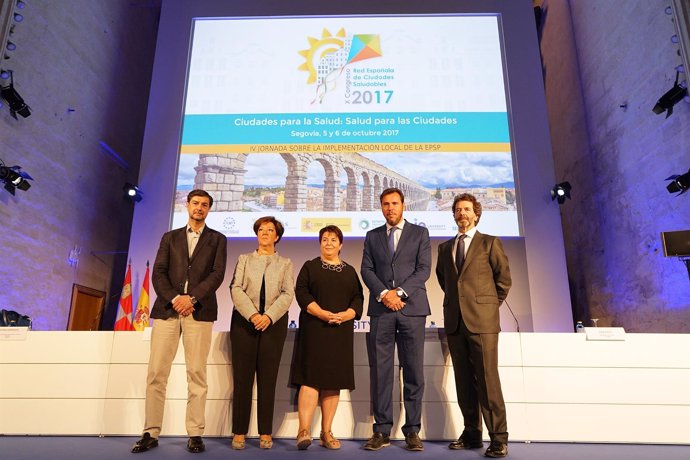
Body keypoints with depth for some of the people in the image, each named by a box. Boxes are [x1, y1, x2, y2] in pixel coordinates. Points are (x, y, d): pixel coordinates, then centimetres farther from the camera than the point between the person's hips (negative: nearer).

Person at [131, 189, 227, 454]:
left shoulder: (217, 240, 13)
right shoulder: (170, 238, 18)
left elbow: (217, 274, 0)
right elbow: (158, 273, 7)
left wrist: (191, 297, -12)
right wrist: (174, 298, -10)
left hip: (199, 312, -2)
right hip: (167, 309, 2)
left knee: (196, 373, -1)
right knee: (156, 373, 0)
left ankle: (195, 434, 6)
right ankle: (151, 433, 9)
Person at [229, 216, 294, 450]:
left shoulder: (285, 263, 13)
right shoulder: (244, 259, 14)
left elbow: (287, 294, 1)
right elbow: (236, 289, 0)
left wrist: (269, 316, -15)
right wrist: (252, 314, -14)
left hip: (274, 323, 0)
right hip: (244, 321, 0)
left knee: (268, 378, 2)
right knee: (242, 377, 1)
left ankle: (265, 433, 9)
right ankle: (239, 432, 9)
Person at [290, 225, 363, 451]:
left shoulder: (350, 271, 16)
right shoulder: (310, 267, 9)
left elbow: (358, 299, 8)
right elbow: (301, 293, -3)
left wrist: (343, 316, -11)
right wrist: (323, 314, -16)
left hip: (341, 332, 3)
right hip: (314, 330, -3)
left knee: (333, 381, 3)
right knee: (311, 377, -11)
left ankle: (326, 433, 10)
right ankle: (304, 430, -12)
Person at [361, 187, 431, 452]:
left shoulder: (420, 233, 10)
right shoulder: (372, 236, 16)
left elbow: (424, 269, 0)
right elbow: (366, 269, 6)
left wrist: (399, 292, -11)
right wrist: (384, 294, -11)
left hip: (412, 308, -1)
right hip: (381, 310, 2)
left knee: (413, 371, 1)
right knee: (380, 371, 1)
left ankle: (412, 431, 11)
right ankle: (382, 430, 9)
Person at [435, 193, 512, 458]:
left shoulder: (490, 243, 4)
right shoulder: (445, 248, 16)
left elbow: (504, 279, 5)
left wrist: (489, 306, 7)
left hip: (482, 320, -4)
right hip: (454, 320, 4)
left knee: (487, 380, -6)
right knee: (464, 381, 8)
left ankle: (498, 439, 3)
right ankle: (472, 434, 17)